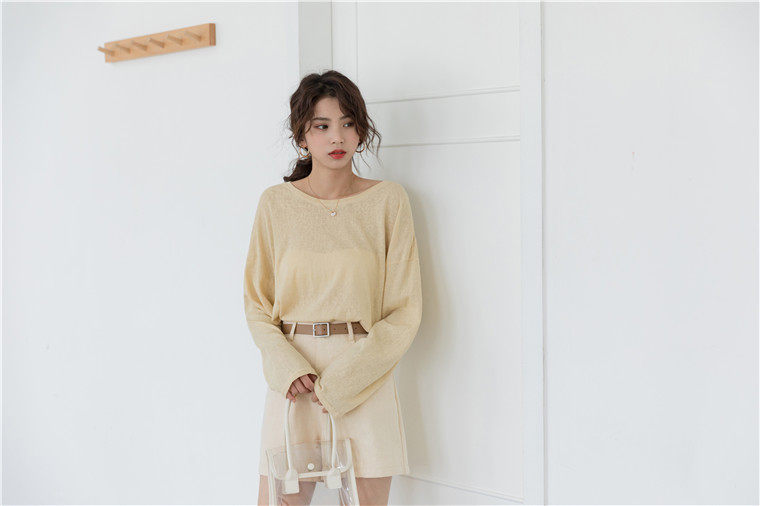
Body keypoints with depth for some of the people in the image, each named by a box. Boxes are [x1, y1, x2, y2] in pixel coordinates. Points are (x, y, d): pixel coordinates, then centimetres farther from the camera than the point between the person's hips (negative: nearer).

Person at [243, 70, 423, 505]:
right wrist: (291, 370, -10)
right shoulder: (277, 203, 3)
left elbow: (405, 310, -2)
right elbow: (257, 305, 6)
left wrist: (341, 381, -10)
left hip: (366, 382, -1)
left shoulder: (389, 199, 0)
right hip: (293, 382, 1)